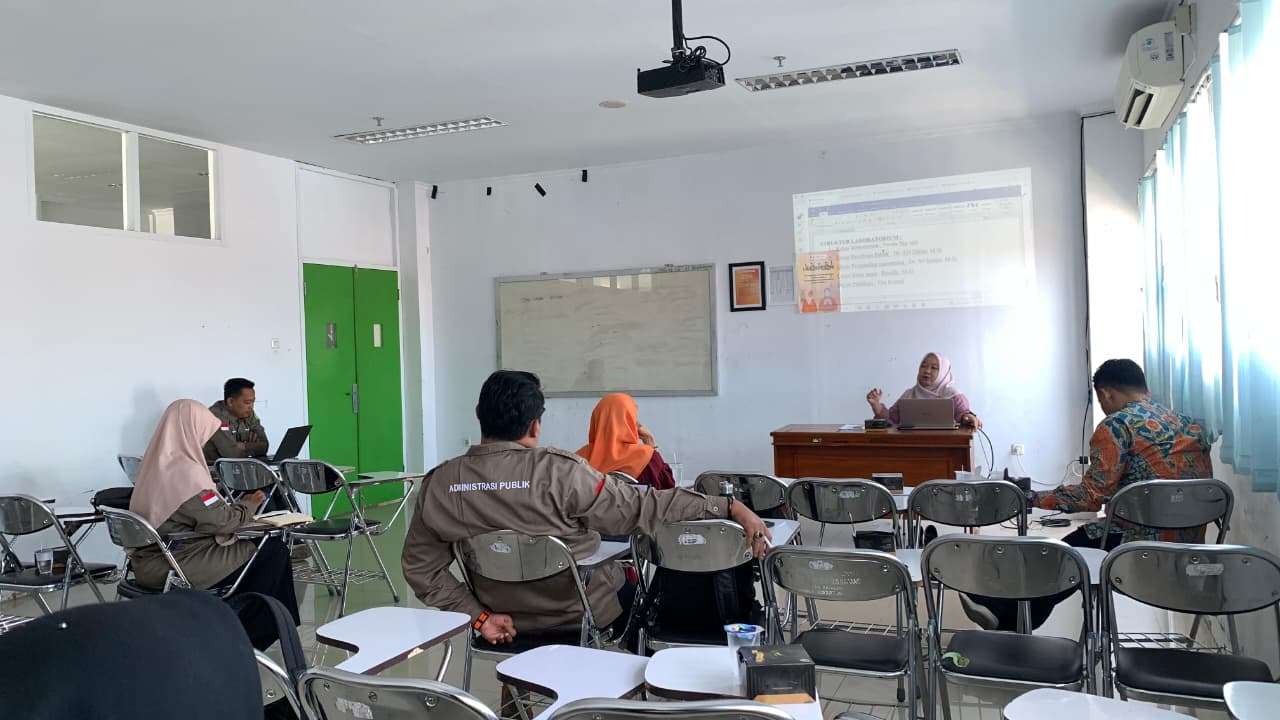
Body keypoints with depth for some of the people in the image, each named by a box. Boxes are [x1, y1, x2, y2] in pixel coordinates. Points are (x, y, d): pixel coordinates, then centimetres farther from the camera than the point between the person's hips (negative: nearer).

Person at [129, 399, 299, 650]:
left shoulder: (157, 464, 7)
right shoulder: (184, 471, -22)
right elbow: (224, 521, -19)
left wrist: (239, 506, 6)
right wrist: (248, 505, -1)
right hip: (177, 568, -9)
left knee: (249, 544, 20)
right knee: (274, 551, -3)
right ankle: (250, 636, 10)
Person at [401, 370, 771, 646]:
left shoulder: (437, 484, -14)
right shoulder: (557, 472, -28)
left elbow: (421, 566, -7)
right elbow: (643, 508, -27)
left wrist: (478, 614, -5)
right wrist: (730, 507, -26)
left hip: (510, 623, 5)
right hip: (587, 616, -5)